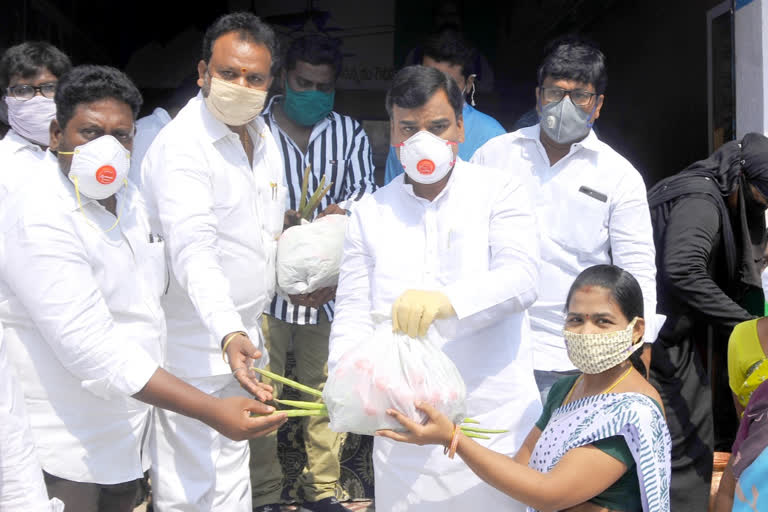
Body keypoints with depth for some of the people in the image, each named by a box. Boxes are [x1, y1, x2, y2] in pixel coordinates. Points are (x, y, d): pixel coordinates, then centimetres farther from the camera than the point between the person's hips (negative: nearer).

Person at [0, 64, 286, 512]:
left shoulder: (125, 194, 5)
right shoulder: (39, 221, -24)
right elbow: (91, 350, -31)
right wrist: (213, 412, -35)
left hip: (129, 423, 8)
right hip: (66, 443, -8)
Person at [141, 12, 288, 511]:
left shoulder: (261, 132, 10)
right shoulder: (180, 145, -18)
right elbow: (194, 249, -31)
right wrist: (230, 333, -44)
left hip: (242, 332, 8)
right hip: (200, 346, -8)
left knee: (231, 467, 18)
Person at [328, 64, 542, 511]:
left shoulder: (500, 191, 1)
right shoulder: (370, 213, 9)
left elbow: (521, 277, -14)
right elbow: (353, 314, 7)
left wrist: (447, 300, -32)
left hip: (492, 418, -2)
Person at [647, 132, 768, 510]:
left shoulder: (687, 189, 16)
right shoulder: (701, 201, -15)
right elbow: (683, 270, -32)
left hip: (662, 337, 10)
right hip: (668, 341, -10)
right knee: (689, 451, -4)